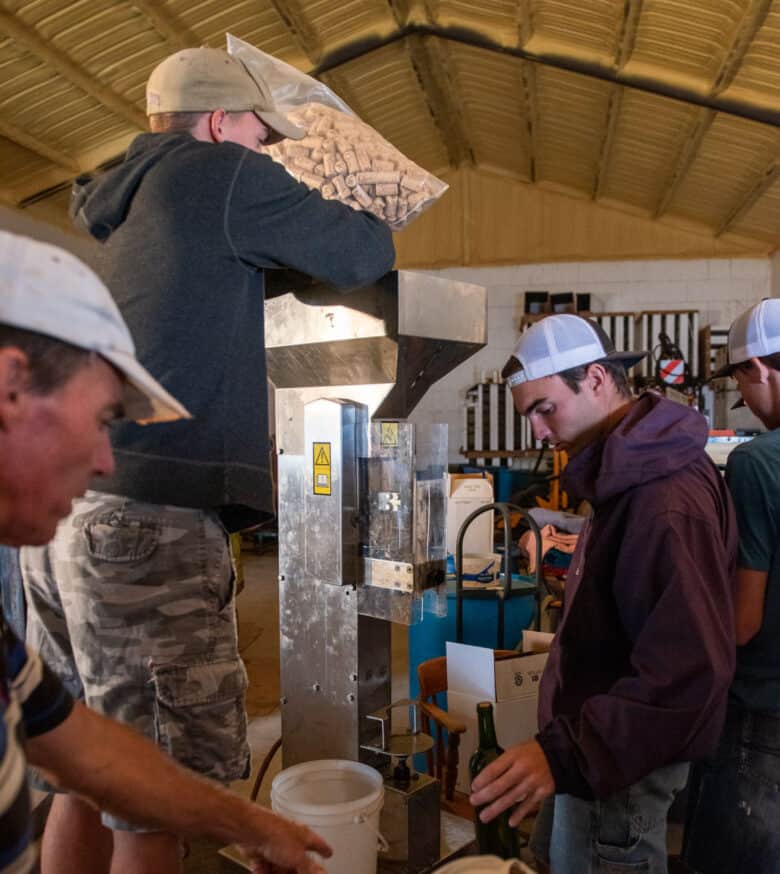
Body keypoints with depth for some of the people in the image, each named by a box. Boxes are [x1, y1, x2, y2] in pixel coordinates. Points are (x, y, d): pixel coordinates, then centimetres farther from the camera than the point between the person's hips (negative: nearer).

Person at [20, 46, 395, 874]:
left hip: (55, 512, 9)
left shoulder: (106, 206, 22)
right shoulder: (223, 175, 0)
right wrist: (350, 218, 23)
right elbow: (361, 256, 2)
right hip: (146, 522, -9)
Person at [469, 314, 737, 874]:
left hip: (619, 762, -9)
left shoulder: (667, 499, -27)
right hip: (597, 741, 9)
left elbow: (691, 669, -32)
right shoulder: (633, 467, 6)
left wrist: (566, 752, -37)